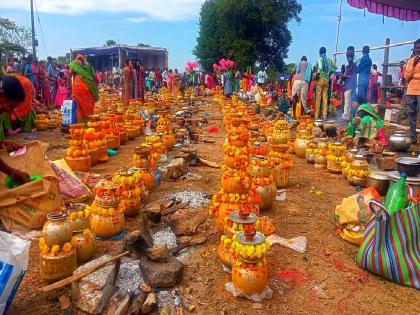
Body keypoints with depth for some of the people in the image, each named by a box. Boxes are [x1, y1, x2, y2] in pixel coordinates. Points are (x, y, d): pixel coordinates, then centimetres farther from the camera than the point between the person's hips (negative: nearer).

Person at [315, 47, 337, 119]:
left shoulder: (319, 59, -6)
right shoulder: (329, 59, 8)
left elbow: (320, 67, -23)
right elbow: (335, 67, 14)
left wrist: (317, 74, -10)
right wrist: (329, 72, 16)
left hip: (320, 79, -4)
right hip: (327, 80, 4)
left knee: (318, 97, 0)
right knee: (325, 97, 6)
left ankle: (317, 114, 1)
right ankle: (324, 114, 4)